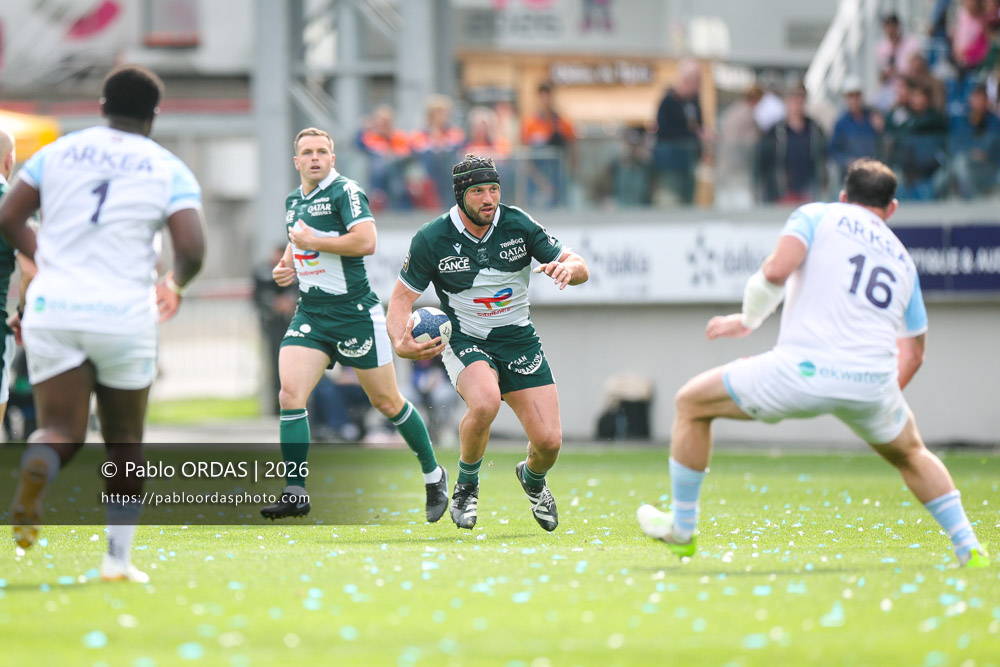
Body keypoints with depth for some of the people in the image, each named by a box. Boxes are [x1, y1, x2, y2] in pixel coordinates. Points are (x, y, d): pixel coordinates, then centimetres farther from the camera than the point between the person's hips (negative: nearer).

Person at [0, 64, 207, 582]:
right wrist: (174, 284, 14)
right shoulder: (169, 170, 2)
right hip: (124, 313, -1)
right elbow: (192, 251, -8)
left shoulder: (59, 152, 9)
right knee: (125, 440, 15)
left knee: (62, 430, 1)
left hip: (52, 308, 1)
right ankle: (118, 556, 12)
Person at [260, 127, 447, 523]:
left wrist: (313, 243, -18)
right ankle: (296, 493, -13)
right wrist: (285, 266, 11)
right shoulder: (293, 201, 13)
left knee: (387, 402, 4)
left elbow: (366, 241, -24)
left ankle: (434, 476, 25)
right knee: (290, 393, -13)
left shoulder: (345, 192, -11)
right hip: (310, 315, 6)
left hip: (355, 313, -6)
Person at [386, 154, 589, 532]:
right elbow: (402, 297, -6)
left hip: (518, 339, 3)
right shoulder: (431, 239, -13)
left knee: (549, 441, -8)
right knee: (484, 403, -36)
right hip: (465, 341, -3)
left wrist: (568, 267, -28)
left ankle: (533, 478, 32)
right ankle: (466, 485, -7)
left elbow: (579, 268, -3)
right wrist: (401, 342, -26)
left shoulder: (518, 225, -9)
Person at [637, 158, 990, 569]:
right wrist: (881, 396, 43)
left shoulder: (818, 215, 11)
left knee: (691, 403, 16)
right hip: (873, 385, 4)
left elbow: (777, 269, -8)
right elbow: (912, 353, 28)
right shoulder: (902, 259, 24)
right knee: (910, 454, 35)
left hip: (805, 370, -4)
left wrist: (748, 320, 8)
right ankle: (968, 547, 24)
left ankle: (681, 530, 21)